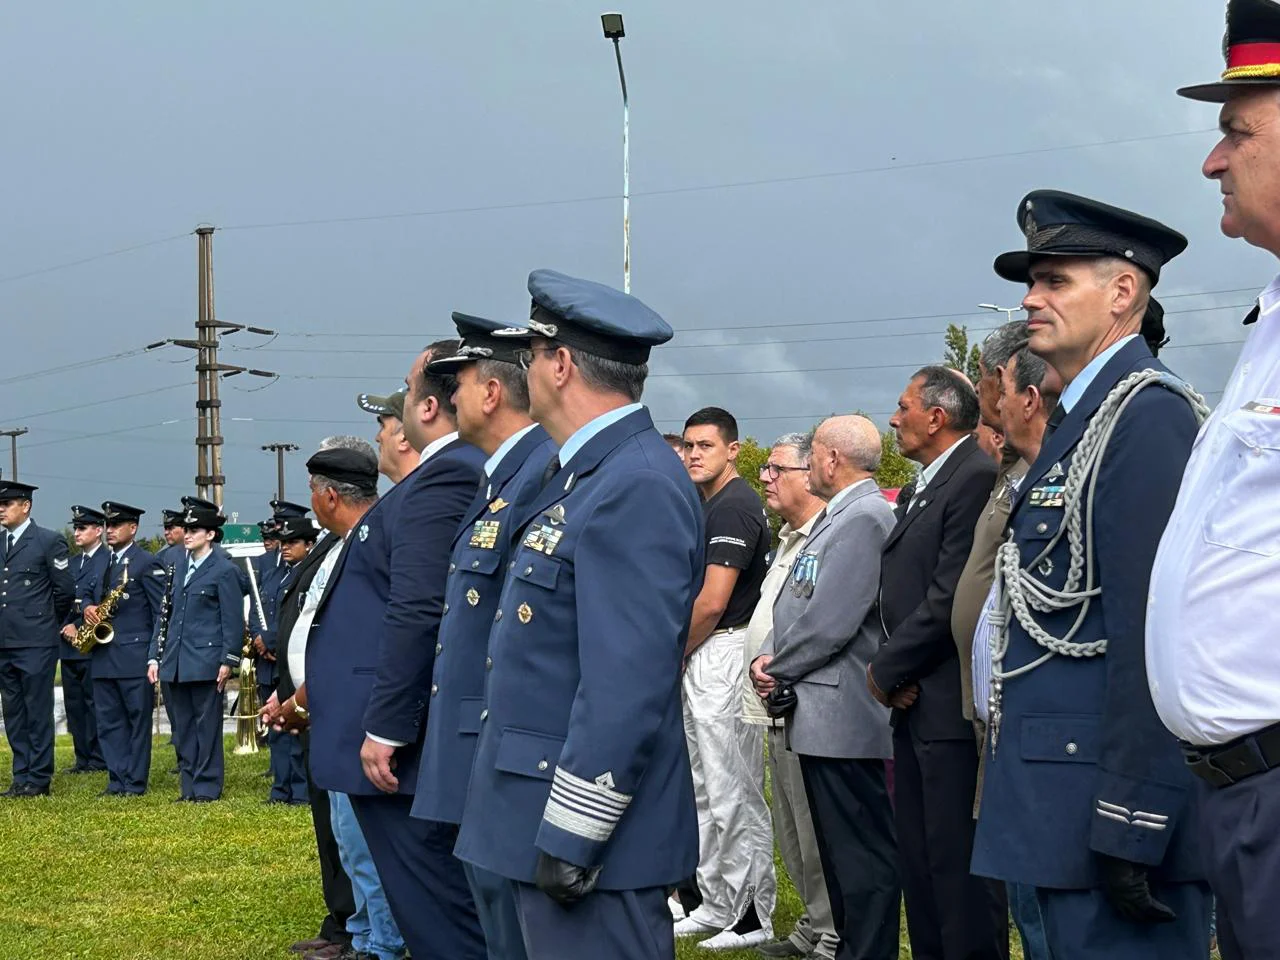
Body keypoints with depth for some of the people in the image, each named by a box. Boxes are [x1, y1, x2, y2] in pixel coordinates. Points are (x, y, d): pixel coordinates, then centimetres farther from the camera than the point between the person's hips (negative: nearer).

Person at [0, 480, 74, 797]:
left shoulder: (49, 541, -4)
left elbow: (65, 590, -3)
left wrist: (50, 623, 6)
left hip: (35, 643, -6)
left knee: (38, 712, -2)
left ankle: (39, 779, 3)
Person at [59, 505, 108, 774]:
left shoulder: (108, 561, -6)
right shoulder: (72, 563, 19)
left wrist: (79, 627, -15)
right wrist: (65, 626, -2)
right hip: (69, 644, 8)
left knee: (94, 702, -5)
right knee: (73, 704, 8)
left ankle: (98, 759, 0)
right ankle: (82, 758, 13)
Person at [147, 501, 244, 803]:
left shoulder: (224, 570, -4)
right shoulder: (179, 568, 16)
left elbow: (233, 620, -7)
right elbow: (165, 614, 17)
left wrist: (228, 661, -13)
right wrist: (154, 656, 11)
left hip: (205, 661, -7)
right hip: (175, 662, 7)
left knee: (207, 725, -2)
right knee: (183, 728, 9)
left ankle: (207, 786, 4)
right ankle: (189, 786, 15)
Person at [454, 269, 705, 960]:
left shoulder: (637, 488, -18)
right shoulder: (585, 473, 14)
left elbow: (627, 686, -23)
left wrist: (571, 835, -22)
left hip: (592, 840, -10)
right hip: (544, 813, 10)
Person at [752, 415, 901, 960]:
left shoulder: (865, 518, -15)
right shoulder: (839, 516, 18)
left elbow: (831, 621, -21)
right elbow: (799, 605, 21)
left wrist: (779, 669, -8)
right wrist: (768, 659, 4)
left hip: (844, 720, -11)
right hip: (824, 716, 11)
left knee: (863, 855, -6)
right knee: (840, 850, 15)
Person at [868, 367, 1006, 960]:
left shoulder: (976, 478, -14)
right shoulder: (920, 490, 18)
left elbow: (949, 598, -20)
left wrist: (886, 670, -10)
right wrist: (891, 672, -1)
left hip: (951, 707, -10)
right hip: (914, 702, 10)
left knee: (957, 861, -7)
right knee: (920, 860, 14)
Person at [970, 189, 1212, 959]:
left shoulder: (1147, 413, -13)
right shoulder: (1081, 418, 18)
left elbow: (1151, 629, -20)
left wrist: (1130, 826, -23)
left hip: (1109, 790, -10)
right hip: (1064, 790, 10)